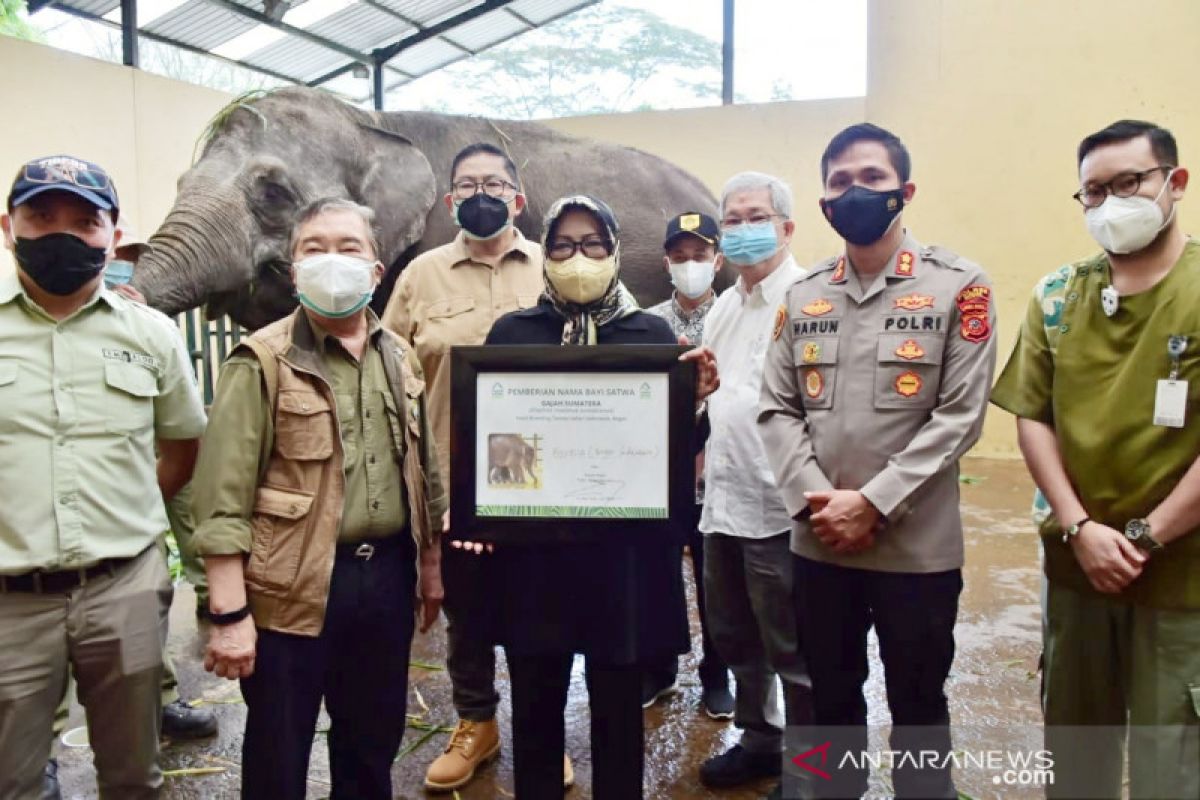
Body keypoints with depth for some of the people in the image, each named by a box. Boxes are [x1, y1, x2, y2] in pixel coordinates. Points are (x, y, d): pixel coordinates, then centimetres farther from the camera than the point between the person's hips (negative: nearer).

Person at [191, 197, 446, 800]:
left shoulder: (399, 357, 8)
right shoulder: (262, 361, -9)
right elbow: (224, 496, -14)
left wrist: (432, 565, 15)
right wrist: (229, 613, -17)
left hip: (387, 575, 5)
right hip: (294, 586, -5)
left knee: (375, 743, 20)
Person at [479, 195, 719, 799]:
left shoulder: (652, 334, 3)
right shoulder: (511, 332, 5)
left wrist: (695, 401, -19)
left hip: (624, 551, 0)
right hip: (532, 549, 1)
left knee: (619, 710, 11)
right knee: (534, 707, 13)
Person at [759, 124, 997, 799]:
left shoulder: (959, 285, -5)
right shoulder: (803, 295, 7)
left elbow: (960, 416, -11)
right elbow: (778, 409, 3)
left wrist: (873, 503, -16)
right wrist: (814, 498, -12)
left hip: (917, 546, -3)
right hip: (818, 541, 4)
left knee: (917, 704, 13)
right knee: (832, 695, 19)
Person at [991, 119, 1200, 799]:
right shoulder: (1056, 297, 3)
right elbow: (1033, 416, 0)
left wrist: (1145, 537, -13)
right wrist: (1080, 528, -9)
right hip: (1074, 561, 3)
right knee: (1073, 737, 18)